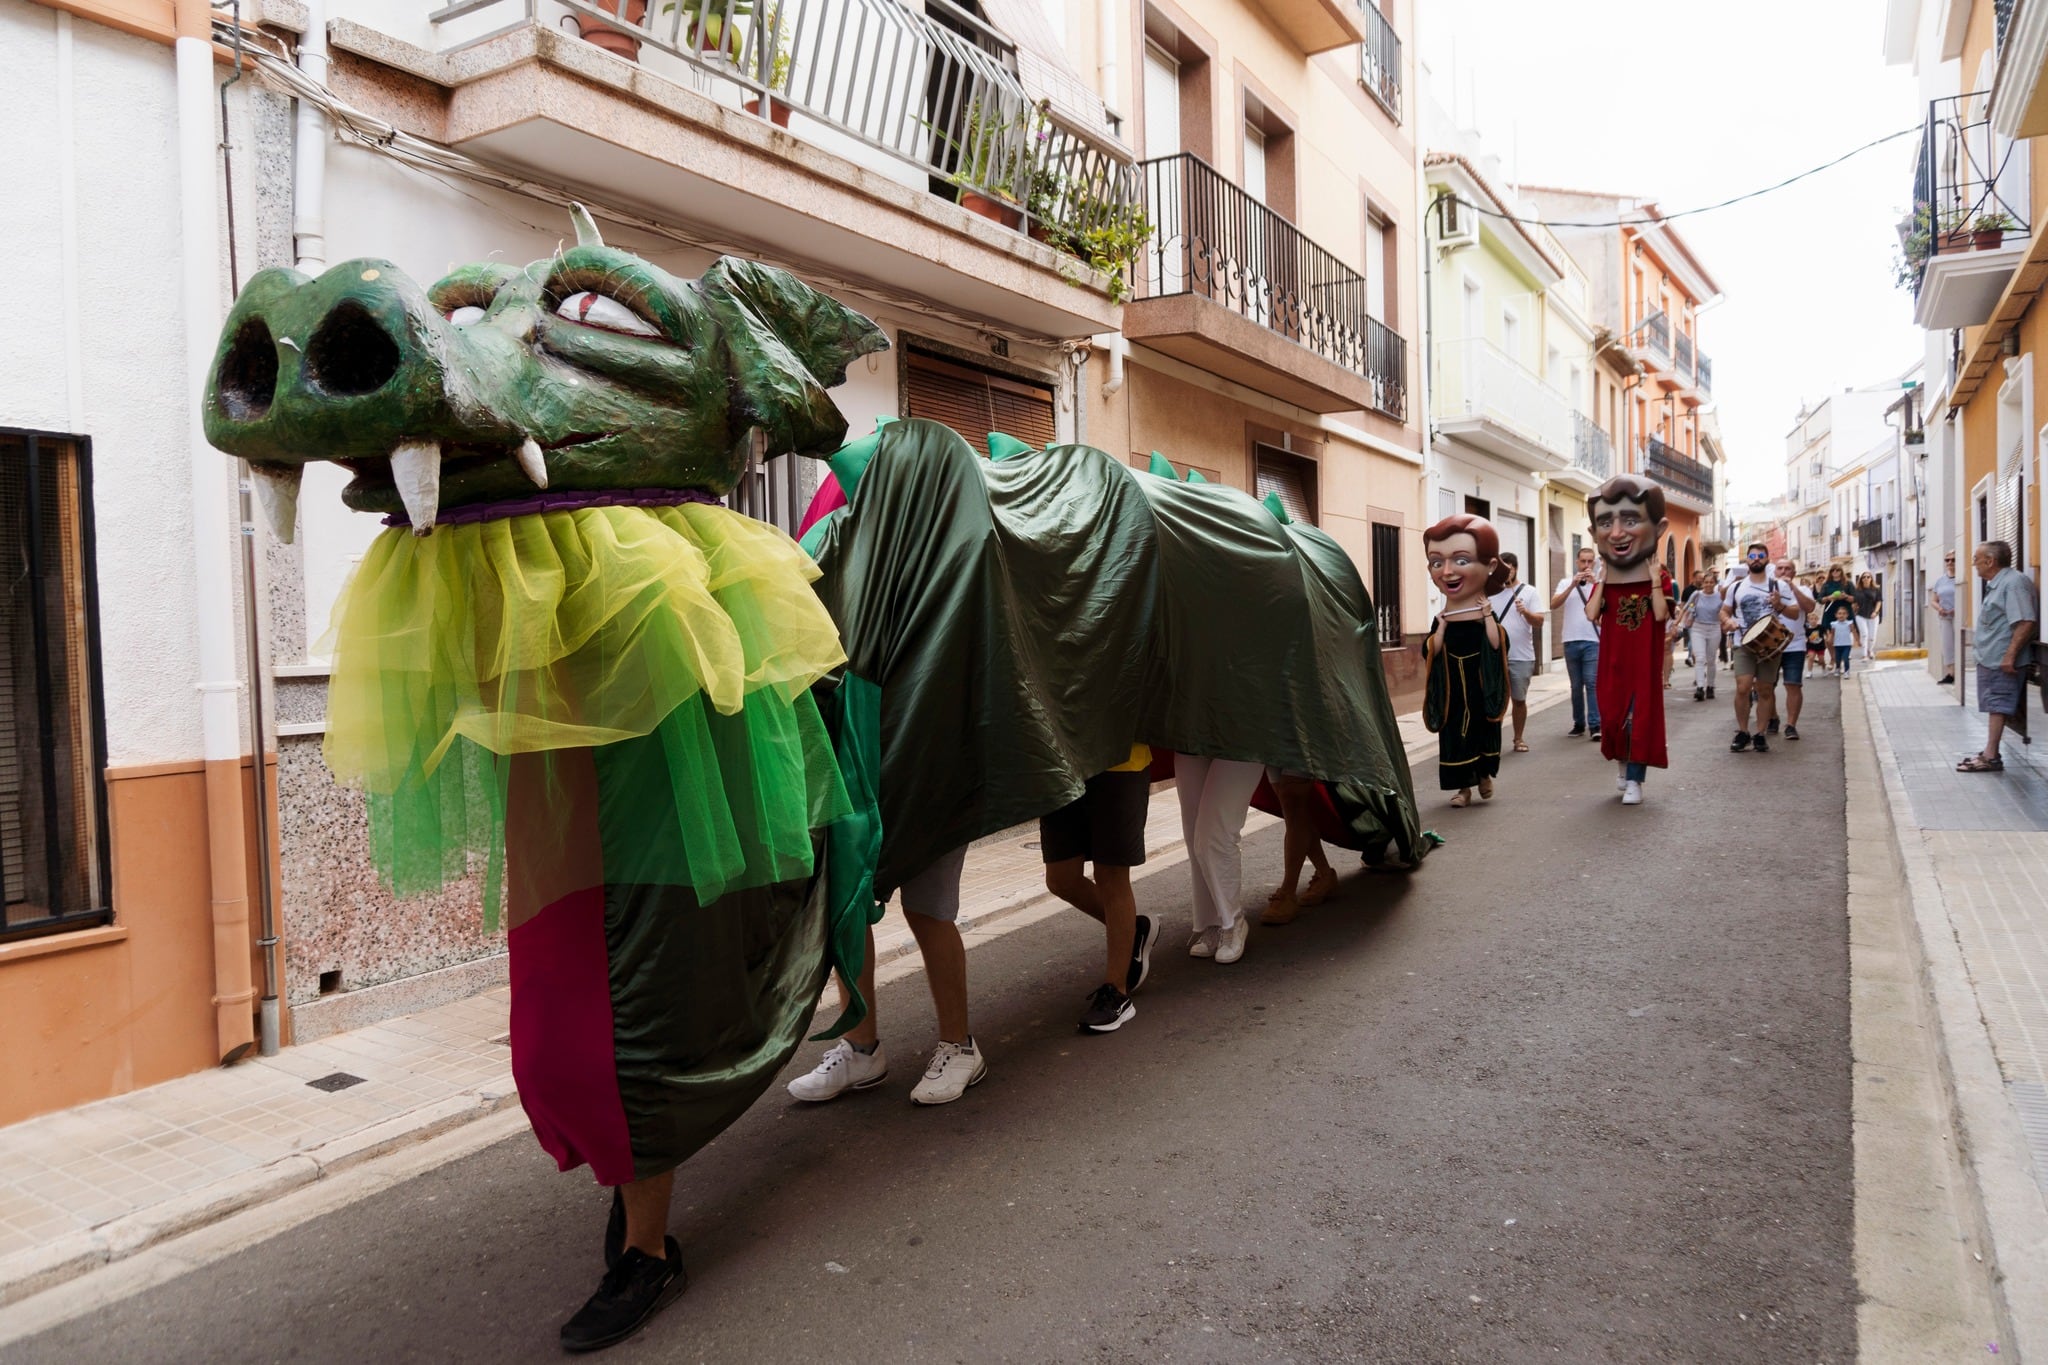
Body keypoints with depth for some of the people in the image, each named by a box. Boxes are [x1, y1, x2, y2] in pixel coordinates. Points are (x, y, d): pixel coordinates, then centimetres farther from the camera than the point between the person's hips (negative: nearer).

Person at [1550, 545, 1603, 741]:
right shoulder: (1566, 583, 8)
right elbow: (1553, 605, -7)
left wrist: (1595, 582, -21)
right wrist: (1573, 585, -16)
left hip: (1593, 641, -2)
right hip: (1571, 641, 2)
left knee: (1592, 683, -9)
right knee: (1576, 685, 8)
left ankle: (1595, 725, -10)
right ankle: (1579, 723, 16)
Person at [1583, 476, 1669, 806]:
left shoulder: (1658, 578, -7)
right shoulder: (1604, 582, -1)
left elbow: (1661, 614, -18)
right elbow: (1592, 614, -11)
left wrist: (1654, 578, -19)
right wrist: (1601, 580, -12)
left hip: (1644, 661, -3)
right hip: (1613, 661, 3)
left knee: (1641, 717, -2)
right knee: (1613, 714, 9)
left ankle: (1634, 780, 4)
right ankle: (1623, 763, 34)